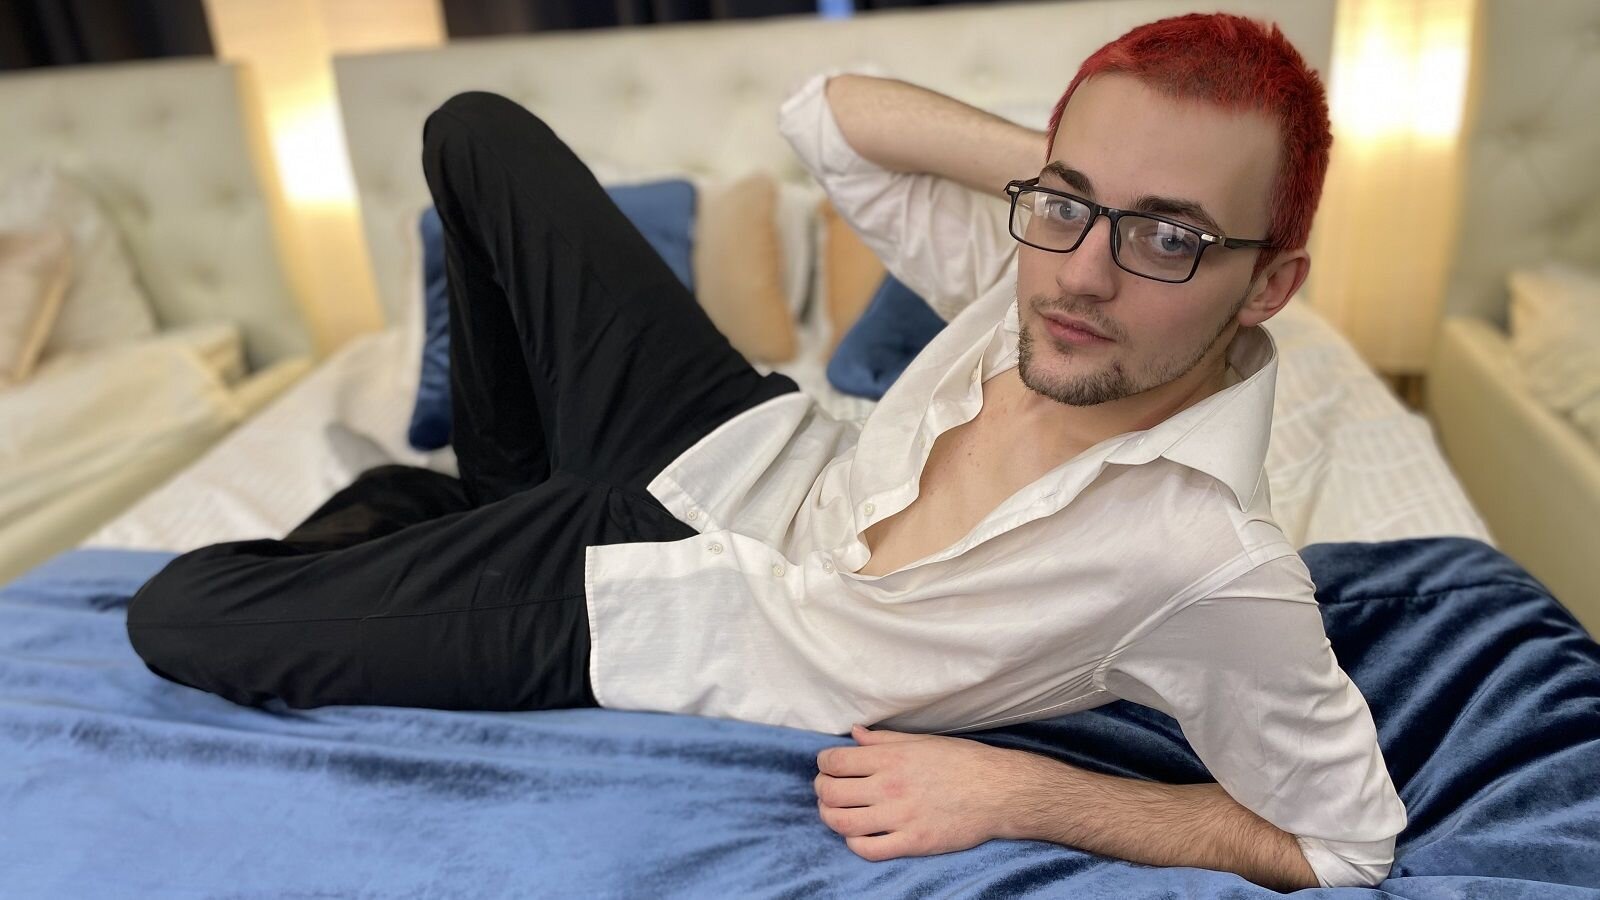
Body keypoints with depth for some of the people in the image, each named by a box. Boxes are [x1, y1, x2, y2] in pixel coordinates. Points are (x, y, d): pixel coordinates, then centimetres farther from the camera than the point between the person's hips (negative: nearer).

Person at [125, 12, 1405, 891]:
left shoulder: (1210, 563, -30)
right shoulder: (1040, 273, -14)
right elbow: (825, 115, -3)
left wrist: (1016, 792, -24)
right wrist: (1070, 170, -16)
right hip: (733, 454, 6)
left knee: (176, 614, -1)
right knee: (478, 129, 18)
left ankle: (399, 513, 29)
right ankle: (500, 493, 28)